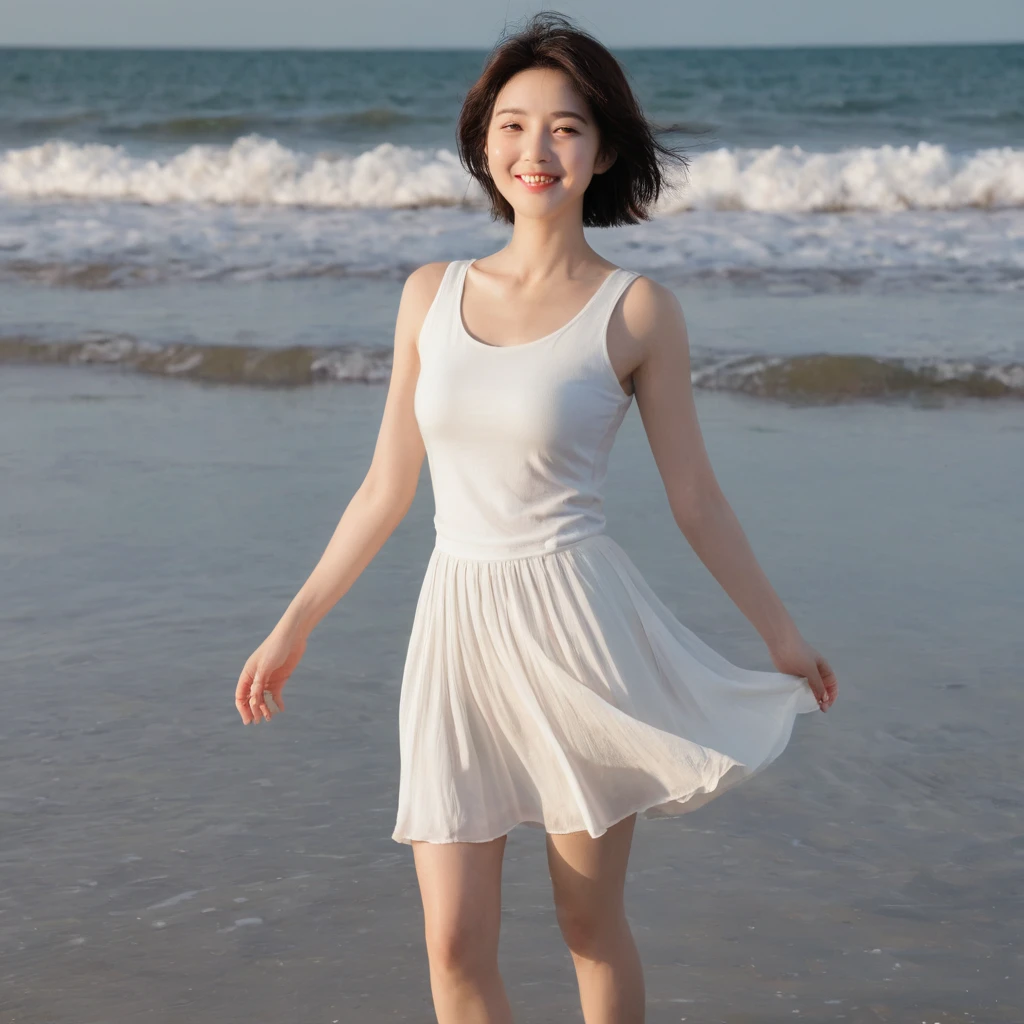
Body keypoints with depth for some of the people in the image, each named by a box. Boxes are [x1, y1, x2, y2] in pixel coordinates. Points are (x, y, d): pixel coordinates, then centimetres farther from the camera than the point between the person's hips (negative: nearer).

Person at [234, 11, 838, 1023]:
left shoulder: (635, 311, -3)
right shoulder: (431, 294, 7)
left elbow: (694, 497, 3)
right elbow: (387, 487, 12)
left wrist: (781, 633, 6)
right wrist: (293, 626, 14)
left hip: (576, 624, -3)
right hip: (457, 631, 3)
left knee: (589, 922, 9)